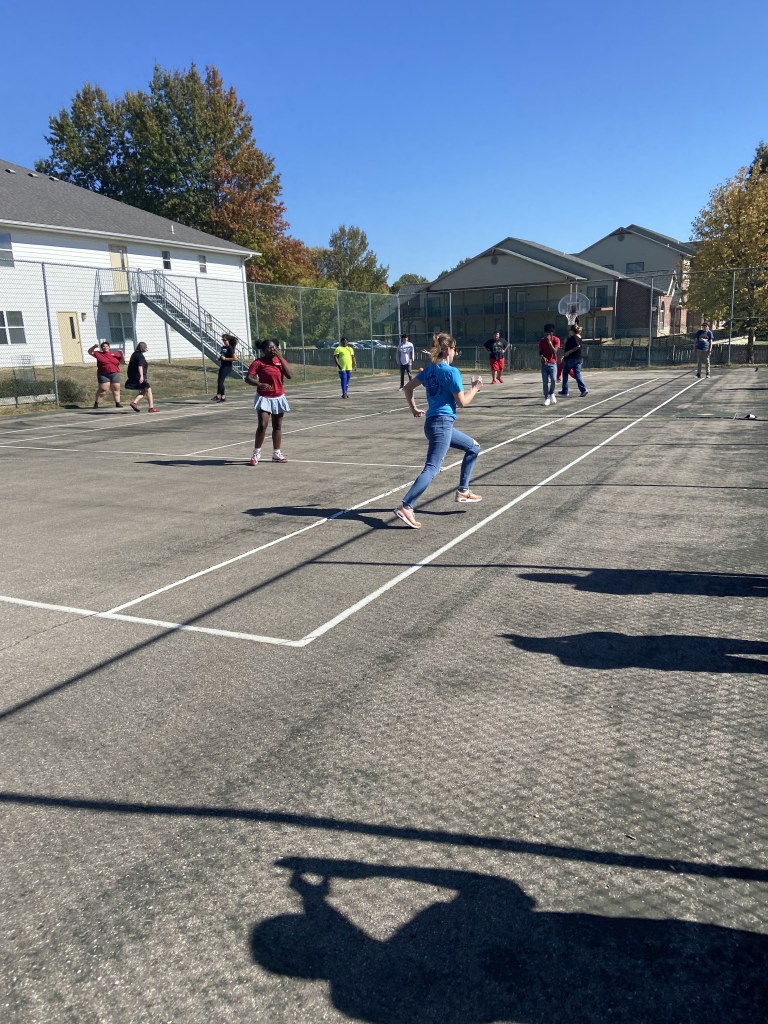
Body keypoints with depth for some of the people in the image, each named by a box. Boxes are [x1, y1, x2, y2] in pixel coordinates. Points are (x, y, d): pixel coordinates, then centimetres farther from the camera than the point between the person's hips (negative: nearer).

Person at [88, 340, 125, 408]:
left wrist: (121, 353, -4)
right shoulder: (98, 354, 9)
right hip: (103, 374, -2)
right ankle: (96, 403, 7)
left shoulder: (115, 354, 11)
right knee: (103, 390, -7)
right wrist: (94, 347, 1)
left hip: (114, 374, 2)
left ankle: (117, 403, 4)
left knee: (116, 389, 1)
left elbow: (123, 360, 13)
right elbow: (89, 352, 17)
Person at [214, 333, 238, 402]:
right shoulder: (223, 347, 12)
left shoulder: (230, 348, -11)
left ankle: (218, 396, -16)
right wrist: (220, 358, 5)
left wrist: (225, 358, -19)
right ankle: (223, 397, 12)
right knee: (220, 381, 7)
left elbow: (235, 358, -17)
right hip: (222, 366, 9)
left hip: (228, 367, -9)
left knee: (220, 380, -16)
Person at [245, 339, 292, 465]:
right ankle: (256, 453, 1)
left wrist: (280, 357, -12)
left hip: (279, 397, 5)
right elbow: (248, 378, -14)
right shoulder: (258, 362, -8)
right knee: (262, 426, -12)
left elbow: (289, 375, -9)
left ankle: (276, 453, 21)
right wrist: (260, 384, -32)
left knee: (277, 426, 11)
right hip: (264, 398, -5)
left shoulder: (280, 360, 5)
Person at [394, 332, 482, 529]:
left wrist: (414, 409, 21)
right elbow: (462, 402, -9)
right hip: (442, 423, -9)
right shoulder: (452, 372, -12)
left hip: (433, 422, 9)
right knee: (432, 469, -13)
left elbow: (407, 388, 15)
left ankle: (463, 491, 21)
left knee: (473, 447, 22)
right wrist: (475, 388, 6)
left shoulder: (429, 369, 11)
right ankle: (405, 508, -21)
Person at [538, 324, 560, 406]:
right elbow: (540, 352, 2)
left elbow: (554, 351, -14)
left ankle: (552, 394, 10)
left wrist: (549, 342, -22)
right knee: (545, 382, -2)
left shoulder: (556, 340, -4)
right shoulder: (542, 340, 3)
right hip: (544, 363, 2)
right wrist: (542, 357, -19)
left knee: (553, 380, -16)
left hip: (552, 363, -2)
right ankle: (547, 398, 7)